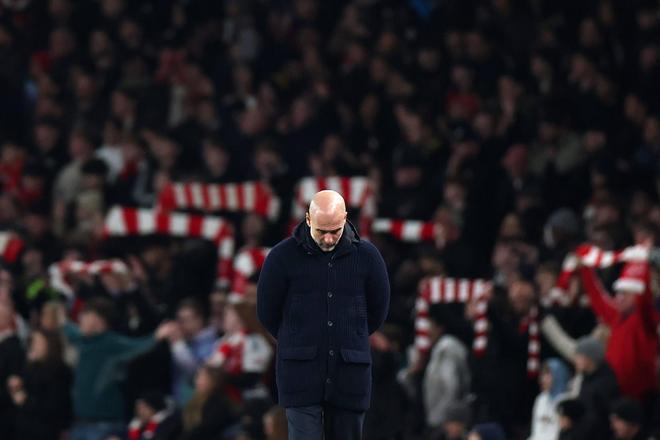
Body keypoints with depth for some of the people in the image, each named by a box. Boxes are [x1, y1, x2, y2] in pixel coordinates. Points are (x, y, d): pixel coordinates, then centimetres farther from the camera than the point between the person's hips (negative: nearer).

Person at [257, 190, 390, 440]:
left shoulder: (366, 256, 2)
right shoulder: (284, 256, -3)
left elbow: (378, 310, 15)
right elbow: (267, 311, 8)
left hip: (350, 375, 2)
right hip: (301, 372, -2)